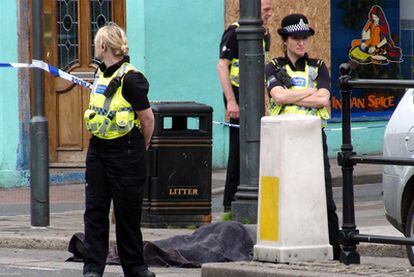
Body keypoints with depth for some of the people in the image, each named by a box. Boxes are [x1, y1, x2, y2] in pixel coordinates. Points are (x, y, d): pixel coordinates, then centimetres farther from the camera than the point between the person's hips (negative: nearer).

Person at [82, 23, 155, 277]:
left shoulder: (130, 78, -16)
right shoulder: (101, 74, 9)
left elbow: (148, 117, -12)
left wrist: (141, 148, 1)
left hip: (125, 153, -7)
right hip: (98, 149, 7)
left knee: (127, 213, 3)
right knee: (95, 209, 2)